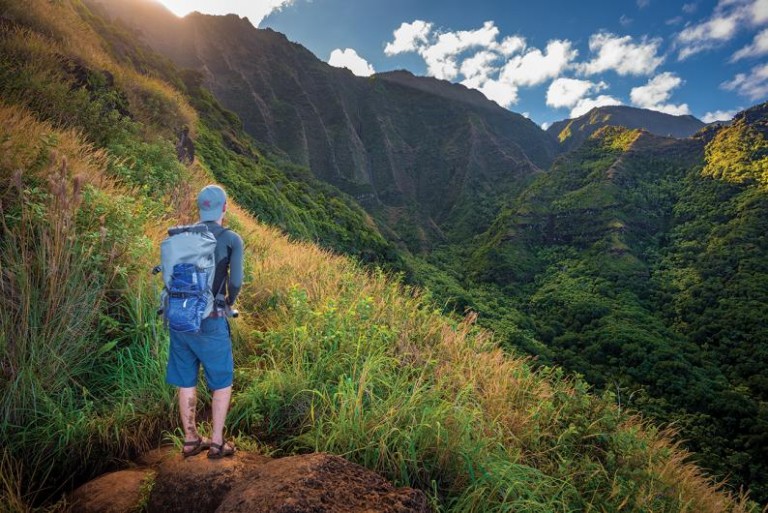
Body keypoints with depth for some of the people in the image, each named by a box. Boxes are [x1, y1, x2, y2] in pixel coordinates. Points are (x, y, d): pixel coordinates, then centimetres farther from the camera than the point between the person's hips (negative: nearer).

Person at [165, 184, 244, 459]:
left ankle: (191, 440, 30)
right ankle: (217, 442, 18)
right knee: (223, 382, 13)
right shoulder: (232, 239, -6)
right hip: (210, 321, -5)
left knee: (186, 382, 17)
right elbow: (235, 282, -14)